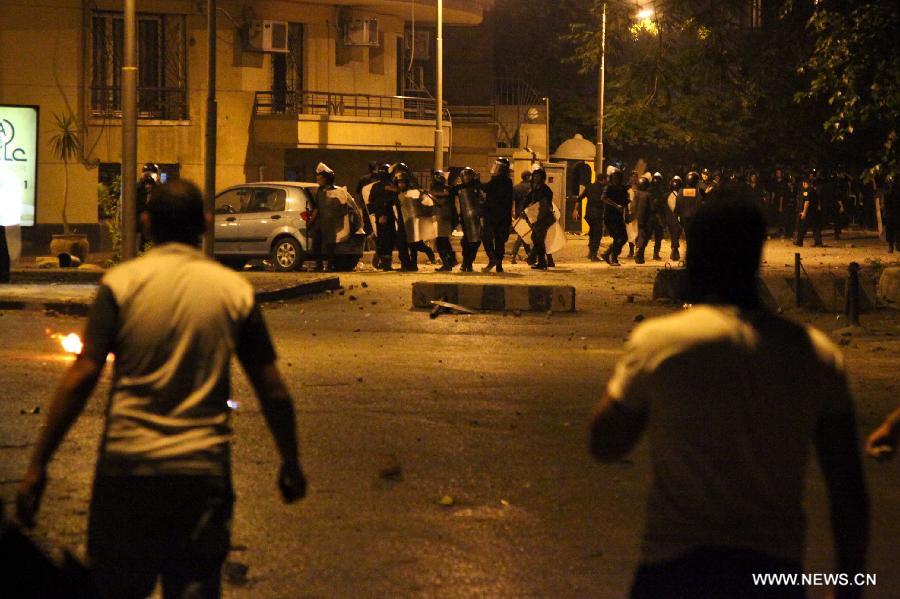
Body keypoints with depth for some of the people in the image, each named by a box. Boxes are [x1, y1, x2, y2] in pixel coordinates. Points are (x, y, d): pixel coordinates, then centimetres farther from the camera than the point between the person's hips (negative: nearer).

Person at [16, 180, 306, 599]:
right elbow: (272, 390, 5)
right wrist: (291, 463, 19)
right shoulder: (235, 290, 4)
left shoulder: (121, 283, -2)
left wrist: (38, 464, -5)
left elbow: (82, 375, -8)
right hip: (204, 470, 1)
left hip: (127, 465, -1)